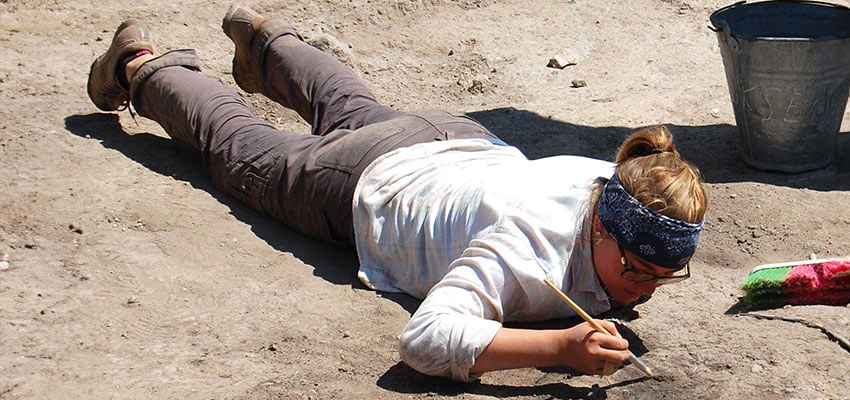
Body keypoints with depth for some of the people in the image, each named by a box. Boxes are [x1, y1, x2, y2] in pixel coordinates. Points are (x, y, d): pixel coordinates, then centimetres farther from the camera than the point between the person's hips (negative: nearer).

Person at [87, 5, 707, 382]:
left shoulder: (622, 188, -28)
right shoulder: (527, 243, -49)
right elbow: (426, 339, -60)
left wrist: (644, 279, -19)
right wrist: (558, 347, -66)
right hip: (375, 184, -6)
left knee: (351, 109, 39)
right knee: (242, 147, 24)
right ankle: (143, 69, 51)